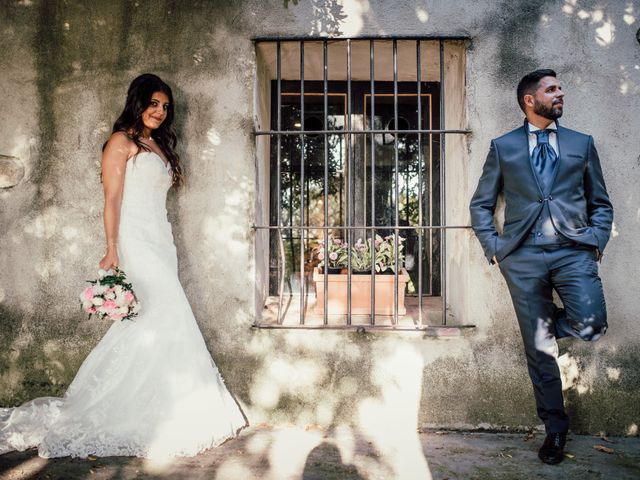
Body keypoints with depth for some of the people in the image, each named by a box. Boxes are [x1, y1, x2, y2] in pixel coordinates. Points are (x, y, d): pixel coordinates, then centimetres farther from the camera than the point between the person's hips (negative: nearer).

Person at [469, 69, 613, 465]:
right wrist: (493, 247, 1)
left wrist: (595, 240, 1)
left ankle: (549, 320, 15)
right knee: (539, 347, 3)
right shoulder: (503, 147, 11)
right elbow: (481, 204, 12)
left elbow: (601, 203, 17)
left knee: (591, 325, -22)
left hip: (574, 251, 1)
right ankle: (555, 428, 21)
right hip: (523, 256, -1)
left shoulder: (582, 144, 15)